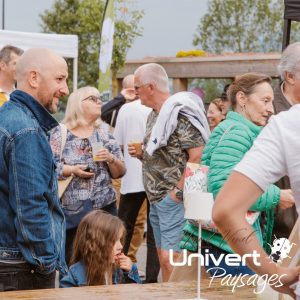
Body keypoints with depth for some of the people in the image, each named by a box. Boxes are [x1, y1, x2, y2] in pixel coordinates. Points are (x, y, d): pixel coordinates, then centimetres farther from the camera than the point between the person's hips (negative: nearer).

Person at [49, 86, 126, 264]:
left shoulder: (104, 131, 9)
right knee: (71, 259, 2)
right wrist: (72, 170, -18)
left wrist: (110, 159, -10)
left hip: (105, 206, 3)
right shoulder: (60, 133, 0)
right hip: (71, 209, -3)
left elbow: (120, 173, 9)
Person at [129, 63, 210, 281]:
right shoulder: (154, 114, 15)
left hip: (173, 200, -10)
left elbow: (197, 155, -20)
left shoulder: (179, 112, -14)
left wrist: (178, 191, -18)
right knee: (163, 257, 13)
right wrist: (141, 154, 7)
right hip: (156, 199, 10)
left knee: (171, 259, -10)